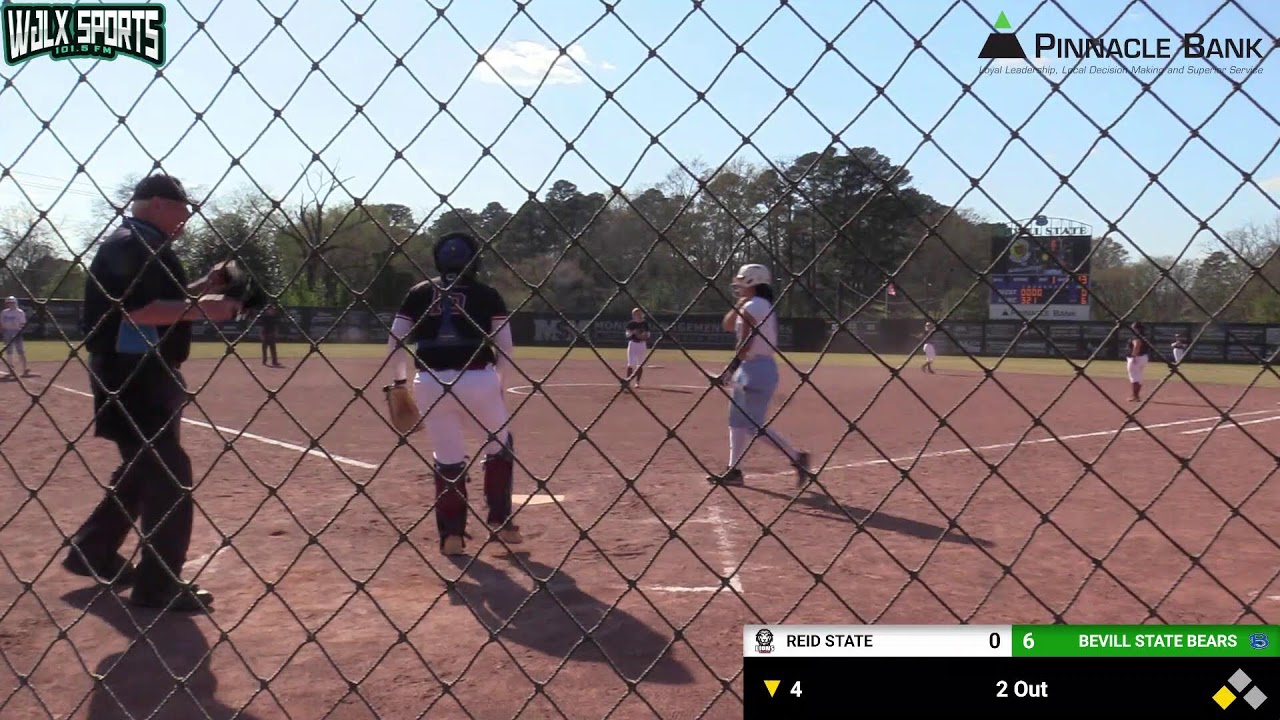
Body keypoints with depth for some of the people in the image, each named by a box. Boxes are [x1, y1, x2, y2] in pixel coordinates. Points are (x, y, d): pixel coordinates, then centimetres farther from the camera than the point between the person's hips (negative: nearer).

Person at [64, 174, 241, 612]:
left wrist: (203, 287, 9)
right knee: (169, 474, -9)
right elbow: (137, 310, -25)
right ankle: (159, 584, -2)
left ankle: (92, 551, 35)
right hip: (131, 376, -11)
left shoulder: (146, 246, 18)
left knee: (143, 468, 21)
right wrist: (199, 307, -25)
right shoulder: (131, 245, -14)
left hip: (147, 375, 11)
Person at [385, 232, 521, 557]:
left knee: (447, 457, 15)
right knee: (500, 443, 22)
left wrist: (399, 381, 15)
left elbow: (395, 342, 6)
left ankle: (452, 533, 12)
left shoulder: (419, 292, 11)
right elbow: (505, 347, 1)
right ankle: (500, 520, 21)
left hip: (430, 383, 1)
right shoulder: (487, 294, 6)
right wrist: (498, 382, 13)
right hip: (479, 380, -1)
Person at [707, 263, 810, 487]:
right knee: (737, 420, 14)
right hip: (750, 369, 11)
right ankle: (733, 470, 18)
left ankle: (796, 456, -4)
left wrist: (729, 370, -17)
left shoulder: (751, 307, -14)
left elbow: (745, 345, -20)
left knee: (754, 425, -8)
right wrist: (741, 302, 13)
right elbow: (728, 325, 21)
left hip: (756, 368, -11)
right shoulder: (763, 306, 17)